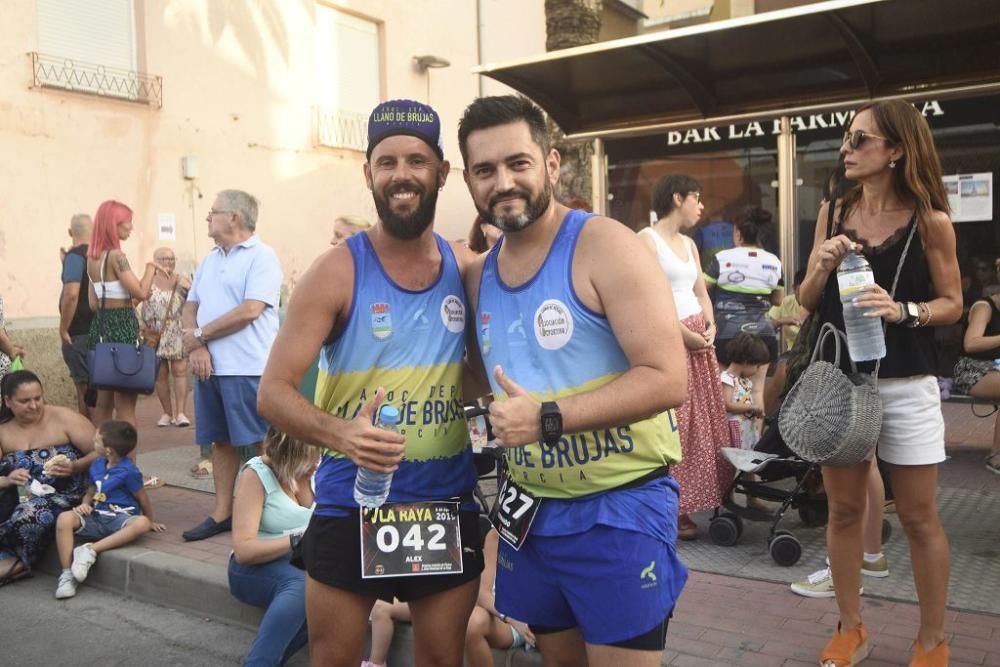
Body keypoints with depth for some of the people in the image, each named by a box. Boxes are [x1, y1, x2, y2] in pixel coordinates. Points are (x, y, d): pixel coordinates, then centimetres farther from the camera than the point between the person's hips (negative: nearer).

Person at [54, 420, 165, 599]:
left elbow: (142, 498, -2)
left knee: (141, 523, -38)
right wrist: (85, 504, -3)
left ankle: (91, 550, -36)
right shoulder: (97, 465, 8)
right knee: (64, 519, -22)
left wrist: (150, 521, 9)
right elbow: (91, 490, 20)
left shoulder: (128, 471, -11)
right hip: (96, 517, 5)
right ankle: (67, 574, -21)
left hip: (121, 519, -5)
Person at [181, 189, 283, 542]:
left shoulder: (261, 256, -8)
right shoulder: (210, 260, 17)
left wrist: (200, 334, -9)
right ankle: (221, 513, 23)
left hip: (247, 368, -7)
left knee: (261, 444, -1)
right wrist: (195, 347, -4)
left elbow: (250, 310, -18)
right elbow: (190, 307, 15)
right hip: (209, 365, 8)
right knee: (221, 440, 13)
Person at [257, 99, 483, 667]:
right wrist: (339, 433, -31)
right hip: (350, 506, -2)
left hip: (450, 506, 3)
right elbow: (274, 391, -14)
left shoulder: (468, 270, 0)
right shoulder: (339, 271, -11)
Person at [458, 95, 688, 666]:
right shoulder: (479, 275, 6)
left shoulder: (604, 245, -15)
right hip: (531, 510, 7)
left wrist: (548, 418, -26)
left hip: (620, 509, -6)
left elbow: (667, 379, -21)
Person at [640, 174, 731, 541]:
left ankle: (684, 503, 19)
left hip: (698, 340, 9)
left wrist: (710, 324, 0)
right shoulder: (646, 239, -8)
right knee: (669, 425, -7)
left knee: (701, 422, 10)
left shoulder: (689, 244, 18)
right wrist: (683, 333, -16)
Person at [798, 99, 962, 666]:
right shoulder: (834, 212, 4)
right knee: (844, 509, 11)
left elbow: (953, 303, 0)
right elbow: (808, 300, 8)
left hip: (906, 386, -3)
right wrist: (824, 267, -12)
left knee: (919, 517, 7)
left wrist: (904, 311, -19)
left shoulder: (930, 221, -4)